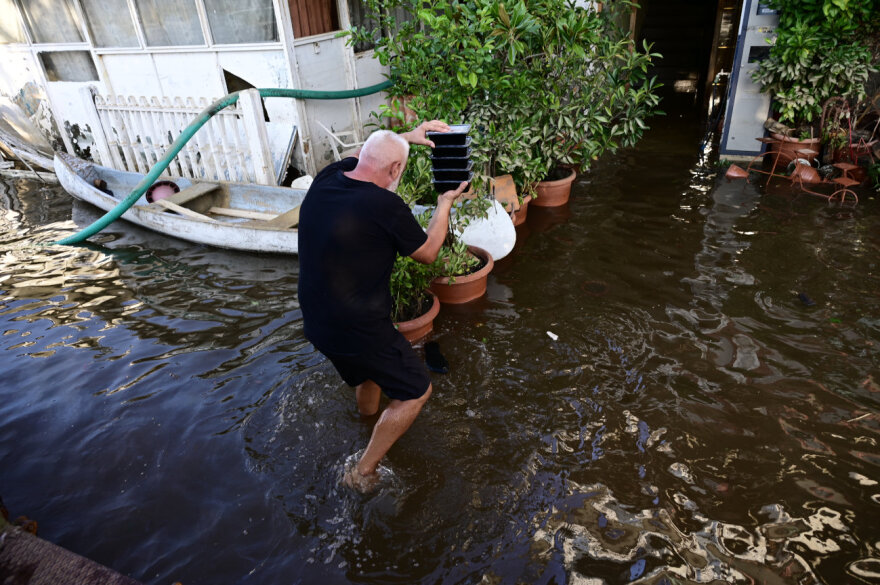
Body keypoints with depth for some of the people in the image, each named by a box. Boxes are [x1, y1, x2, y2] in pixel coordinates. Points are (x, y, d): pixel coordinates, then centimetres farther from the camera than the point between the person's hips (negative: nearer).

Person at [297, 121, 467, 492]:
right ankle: (364, 472, 19)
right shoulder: (386, 206, -24)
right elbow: (428, 253, -5)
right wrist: (445, 203, 7)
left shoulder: (326, 179, -3)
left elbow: (367, 152, 22)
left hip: (317, 324, 8)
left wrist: (407, 136, 23)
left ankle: (370, 431, 59)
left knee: (367, 374, 33)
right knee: (416, 391, 12)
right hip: (359, 332, -8)